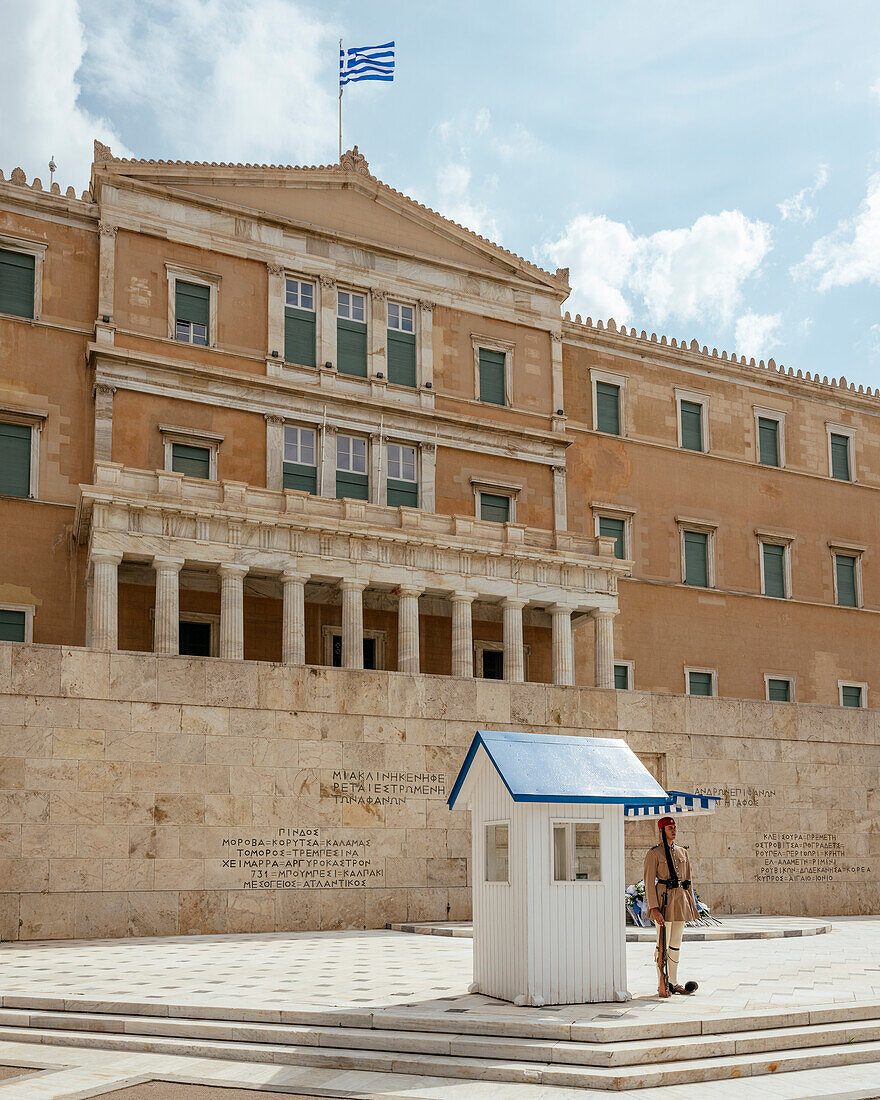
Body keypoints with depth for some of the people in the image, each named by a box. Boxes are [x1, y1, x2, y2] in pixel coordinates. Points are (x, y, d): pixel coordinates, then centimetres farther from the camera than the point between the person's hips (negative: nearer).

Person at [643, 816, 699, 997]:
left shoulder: (682, 852, 14)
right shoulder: (654, 853, -5)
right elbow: (649, 882, -9)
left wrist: (692, 904, 14)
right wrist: (654, 908, -17)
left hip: (681, 900, 6)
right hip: (664, 899, -6)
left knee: (676, 944, 11)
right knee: (663, 945, -4)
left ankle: (673, 983, 18)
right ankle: (662, 985, 2)